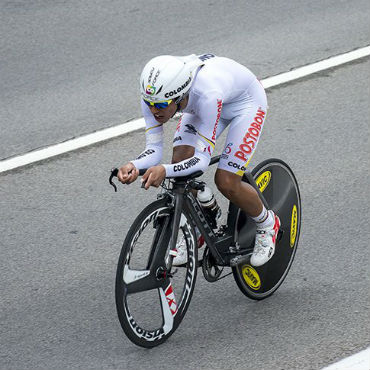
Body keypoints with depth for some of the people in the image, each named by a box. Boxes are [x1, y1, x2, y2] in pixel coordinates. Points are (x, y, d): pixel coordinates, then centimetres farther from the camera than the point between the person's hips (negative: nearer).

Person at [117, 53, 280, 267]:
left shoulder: (207, 94, -44)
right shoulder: (153, 97, -28)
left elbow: (203, 159, -40)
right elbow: (154, 150, -23)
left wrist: (165, 170, -56)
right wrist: (134, 166, -45)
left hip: (246, 102, -5)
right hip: (201, 104, 5)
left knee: (226, 183, -13)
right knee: (180, 163, -14)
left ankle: (267, 225, 17)